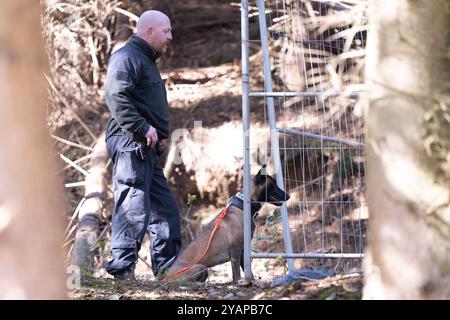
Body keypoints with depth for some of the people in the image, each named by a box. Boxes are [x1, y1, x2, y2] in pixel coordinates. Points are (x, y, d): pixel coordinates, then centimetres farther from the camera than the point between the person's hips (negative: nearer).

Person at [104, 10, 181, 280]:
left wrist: (161, 133, 16)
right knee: (133, 207, -12)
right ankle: (123, 268, -10)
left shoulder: (146, 61, 25)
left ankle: (167, 265, 19)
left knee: (164, 207, 13)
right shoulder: (127, 57, -9)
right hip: (131, 145, -11)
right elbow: (117, 98, -22)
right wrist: (143, 128, -24)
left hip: (147, 149, 11)